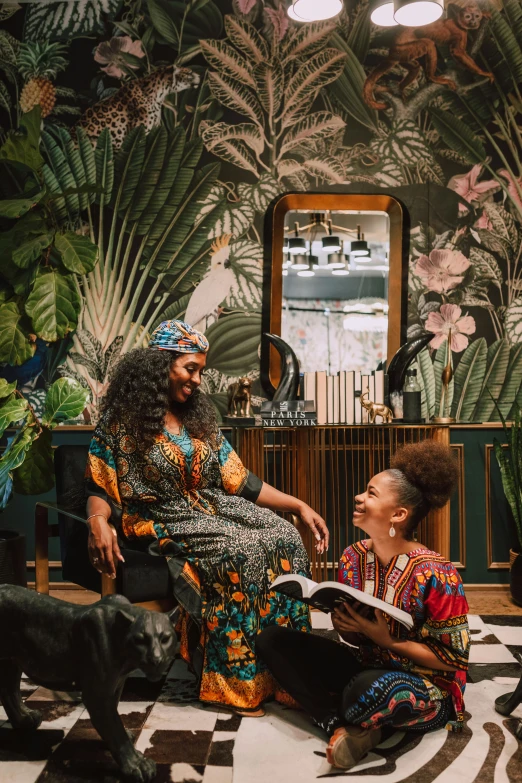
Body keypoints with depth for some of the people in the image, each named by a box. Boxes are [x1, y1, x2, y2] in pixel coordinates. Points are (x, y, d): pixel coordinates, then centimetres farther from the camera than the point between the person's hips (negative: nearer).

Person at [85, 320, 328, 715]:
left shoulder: (199, 419, 13)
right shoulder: (121, 422, -2)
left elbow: (242, 482, 11)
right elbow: (99, 489, -5)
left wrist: (299, 506, 2)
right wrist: (98, 521, -30)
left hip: (212, 510, 6)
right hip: (163, 525, -6)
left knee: (285, 538, -19)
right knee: (241, 551, -31)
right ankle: (239, 680, -21)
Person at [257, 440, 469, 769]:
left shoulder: (435, 574, -22)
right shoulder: (353, 558, -3)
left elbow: (454, 659, -16)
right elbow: (354, 637, 9)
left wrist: (388, 640, -24)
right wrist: (344, 624, -15)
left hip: (428, 688, -7)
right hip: (366, 666, 7)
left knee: (370, 689, -43)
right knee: (272, 640, -6)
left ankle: (349, 725, -5)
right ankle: (344, 727, -17)